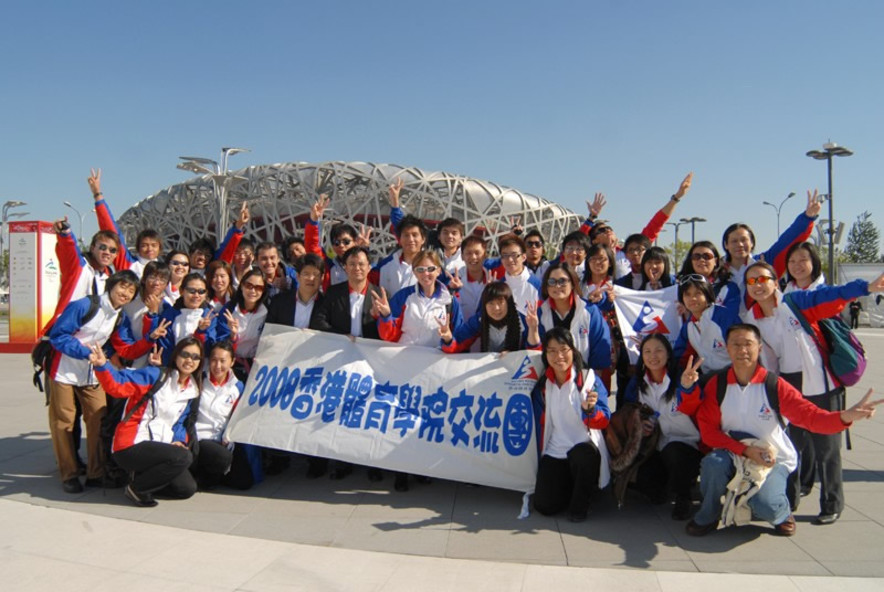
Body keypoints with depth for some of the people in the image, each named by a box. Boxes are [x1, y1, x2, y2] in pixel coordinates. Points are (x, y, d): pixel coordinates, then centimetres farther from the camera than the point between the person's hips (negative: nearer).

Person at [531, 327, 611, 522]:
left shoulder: (589, 379, -4)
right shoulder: (541, 387, 6)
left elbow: (603, 422, -11)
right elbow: (540, 426, 11)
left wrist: (590, 409, -33)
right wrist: (541, 463, 10)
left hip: (586, 450, -3)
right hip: (554, 453, 3)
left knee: (582, 453, -38)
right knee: (544, 506, -14)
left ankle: (580, 504, -10)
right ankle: (570, 488, 21)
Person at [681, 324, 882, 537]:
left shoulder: (775, 385, -12)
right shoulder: (716, 385, -8)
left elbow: (809, 415, -22)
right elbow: (708, 431, -10)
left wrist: (845, 416, -42)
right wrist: (745, 450, -22)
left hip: (773, 459, -1)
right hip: (733, 454, 1)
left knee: (765, 505, -28)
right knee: (712, 463, -32)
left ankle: (782, 514, 14)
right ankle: (707, 518, -2)